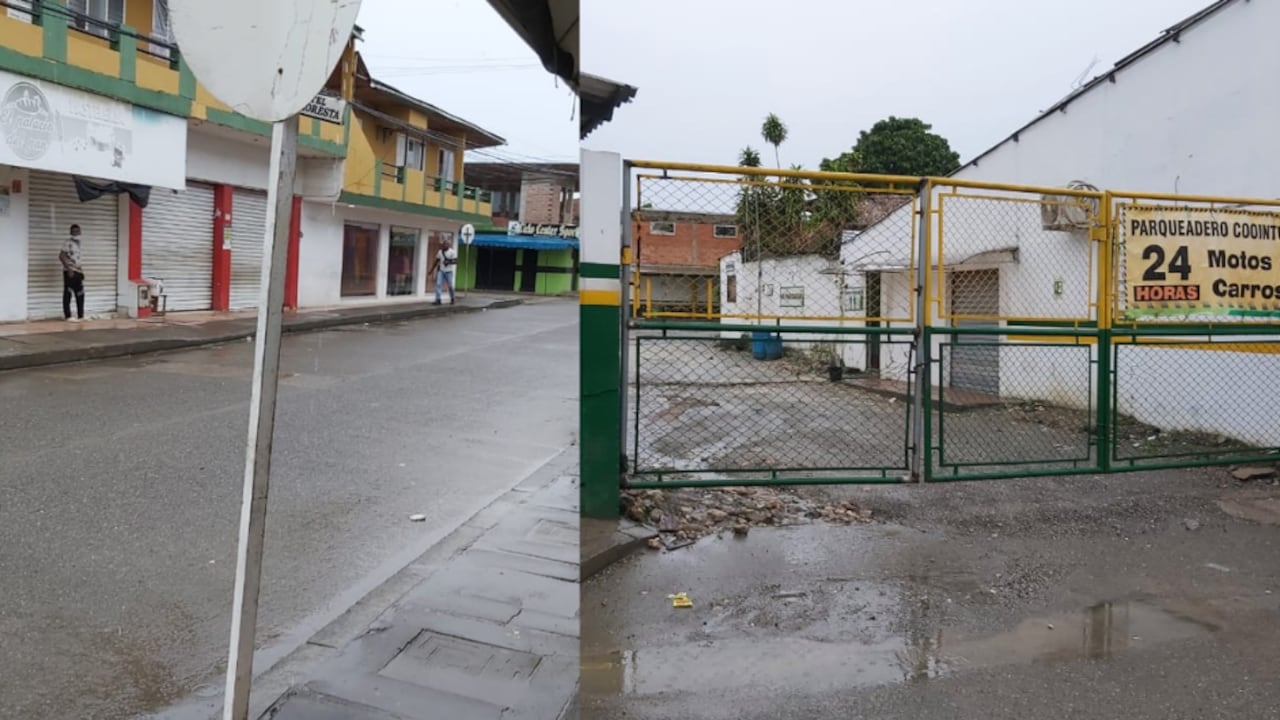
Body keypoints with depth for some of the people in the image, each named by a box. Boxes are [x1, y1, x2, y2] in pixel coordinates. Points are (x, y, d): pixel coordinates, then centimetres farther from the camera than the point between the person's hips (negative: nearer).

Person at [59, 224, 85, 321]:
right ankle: (68, 316, -2)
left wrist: (80, 269, 17)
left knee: (80, 294, 11)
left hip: (77, 271, 9)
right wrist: (68, 269, -21)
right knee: (68, 294, -4)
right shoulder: (68, 242, -11)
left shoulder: (77, 243, 16)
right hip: (70, 271, -9)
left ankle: (80, 315, 17)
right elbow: (61, 256, -18)